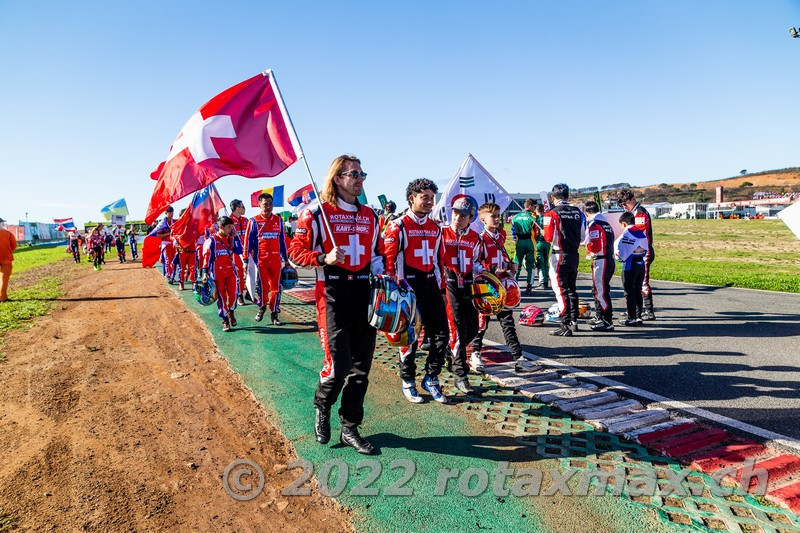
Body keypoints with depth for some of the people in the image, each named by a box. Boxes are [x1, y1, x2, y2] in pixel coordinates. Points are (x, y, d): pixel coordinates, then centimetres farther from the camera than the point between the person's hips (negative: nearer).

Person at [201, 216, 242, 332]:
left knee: (233, 294, -8)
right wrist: (205, 272, -8)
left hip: (230, 271, 3)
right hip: (217, 273, -3)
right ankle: (225, 320, 17)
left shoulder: (231, 239, 9)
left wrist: (235, 237, -3)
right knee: (221, 297, 4)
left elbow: (239, 251, -4)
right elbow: (207, 256, -4)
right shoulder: (212, 240, -4)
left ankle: (231, 312, 21)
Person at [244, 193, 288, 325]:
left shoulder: (278, 220, 9)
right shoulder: (254, 221, -1)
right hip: (260, 259, -2)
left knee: (276, 287, 2)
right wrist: (246, 260, -4)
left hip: (276, 259, 2)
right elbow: (248, 241, 0)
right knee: (262, 286, 4)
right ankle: (262, 307, 28)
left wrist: (285, 259, 13)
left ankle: (274, 313, 12)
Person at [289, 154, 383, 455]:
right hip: (332, 293, -5)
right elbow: (296, 251, -3)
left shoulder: (369, 216, 13)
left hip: (364, 292, 6)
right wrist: (324, 258, -19)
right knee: (339, 365, -8)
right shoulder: (317, 212, -4)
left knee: (361, 366, 7)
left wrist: (380, 274, 3)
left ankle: (350, 429, 22)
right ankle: (322, 408, 25)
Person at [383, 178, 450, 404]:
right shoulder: (397, 227, -7)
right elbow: (388, 261, -10)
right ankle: (408, 383, 22)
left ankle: (431, 378, 23)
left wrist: (440, 288, 17)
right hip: (408, 287, -6)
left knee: (441, 334, 5)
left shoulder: (436, 228, 12)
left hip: (431, 286, 6)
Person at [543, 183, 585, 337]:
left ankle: (566, 326, -3)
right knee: (572, 288, 18)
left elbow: (549, 238, -15)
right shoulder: (578, 213, 5)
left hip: (560, 255, -6)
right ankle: (574, 322, 26)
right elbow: (582, 237, 9)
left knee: (561, 290, -2)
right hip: (574, 255, 6)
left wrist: (545, 234, 6)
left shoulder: (552, 214, -13)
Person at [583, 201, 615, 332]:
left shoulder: (594, 224, -14)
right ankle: (600, 317, 33)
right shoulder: (606, 223, 16)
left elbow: (595, 247, -22)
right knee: (598, 290, 21)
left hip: (601, 262, -10)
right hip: (609, 260, 10)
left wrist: (589, 251, -2)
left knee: (602, 292, -7)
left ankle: (607, 322, -5)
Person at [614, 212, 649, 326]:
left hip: (630, 265, -7)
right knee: (638, 291, 13)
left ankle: (631, 318, 2)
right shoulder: (642, 233, 10)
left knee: (629, 292, 0)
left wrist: (617, 257, 3)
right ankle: (638, 317, 15)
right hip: (641, 264, 7)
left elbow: (621, 252, -15)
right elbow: (646, 249, 14)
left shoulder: (627, 233, -14)